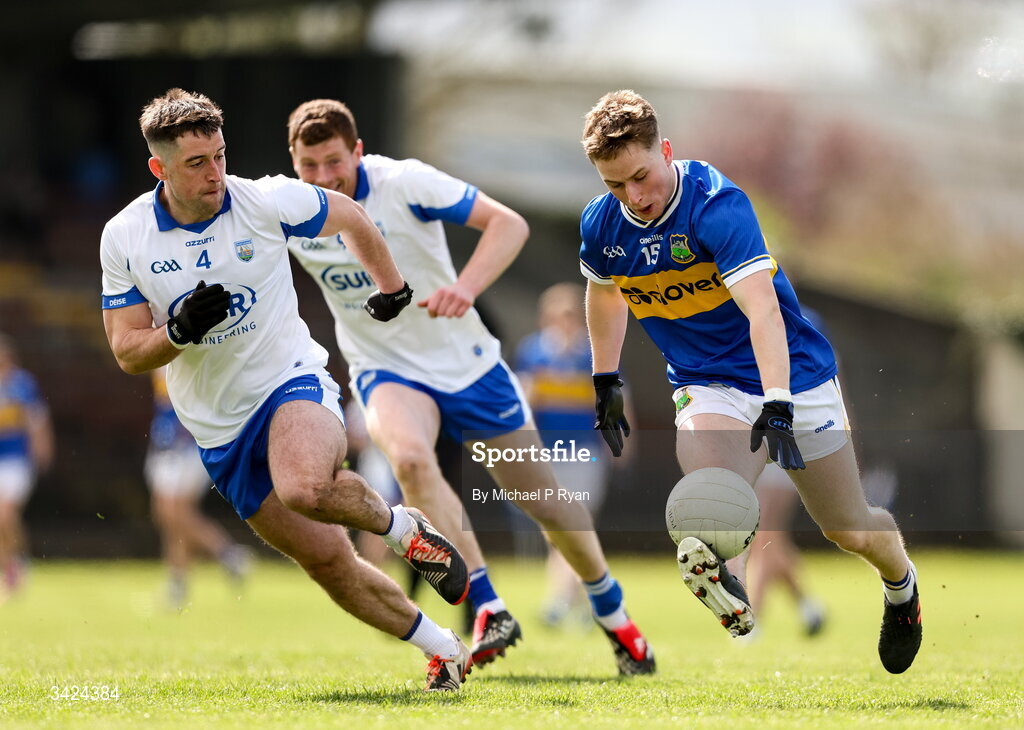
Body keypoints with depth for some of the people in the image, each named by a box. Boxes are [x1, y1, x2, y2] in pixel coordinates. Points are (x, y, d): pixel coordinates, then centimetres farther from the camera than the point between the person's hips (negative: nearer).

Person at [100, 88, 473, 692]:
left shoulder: (267, 201, -11)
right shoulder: (124, 239, -7)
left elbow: (349, 216, 8)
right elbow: (127, 353, -3)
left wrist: (391, 286, 22)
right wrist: (179, 331, -24)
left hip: (292, 381, -3)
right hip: (218, 427, 3)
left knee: (307, 487, -36)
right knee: (327, 561, 2)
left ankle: (402, 526, -5)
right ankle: (443, 650, 20)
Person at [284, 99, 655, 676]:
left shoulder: (404, 183, -20)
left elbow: (509, 223, -22)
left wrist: (466, 288, -38)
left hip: (466, 362, -1)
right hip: (387, 372, 1)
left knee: (545, 498, 6)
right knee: (410, 456, -35)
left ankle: (612, 612, 33)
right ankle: (489, 609, -30)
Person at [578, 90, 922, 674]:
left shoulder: (717, 204, -26)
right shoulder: (601, 224, -7)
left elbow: (762, 308, -36)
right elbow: (605, 292, 18)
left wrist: (777, 404, -47)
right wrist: (606, 380, 18)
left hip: (792, 373, -3)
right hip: (708, 388, 3)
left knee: (852, 531, 12)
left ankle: (901, 586, 40)